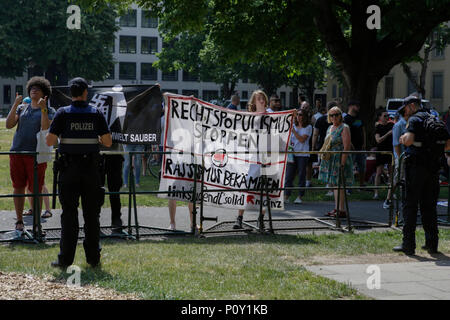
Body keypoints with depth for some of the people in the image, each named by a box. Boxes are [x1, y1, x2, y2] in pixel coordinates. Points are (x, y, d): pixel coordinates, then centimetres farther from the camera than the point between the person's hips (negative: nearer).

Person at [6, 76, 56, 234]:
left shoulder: (49, 111, 7)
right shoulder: (22, 108, 16)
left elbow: (46, 129, -10)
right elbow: (9, 125, 2)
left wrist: (43, 108, -17)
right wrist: (15, 105, -7)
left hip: (36, 154, -3)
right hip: (17, 152, 3)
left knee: (36, 189, -3)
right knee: (18, 187, 6)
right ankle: (19, 222, 15)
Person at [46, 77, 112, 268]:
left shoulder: (63, 114, -4)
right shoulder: (96, 114, 0)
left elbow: (49, 141, -8)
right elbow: (108, 142, -1)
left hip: (69, 169, -1)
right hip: (91, 168, 1)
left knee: (69, 214, 2)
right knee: (91, 215, 8)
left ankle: (65, 259, 1)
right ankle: (93, 258, 11)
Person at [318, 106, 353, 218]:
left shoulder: (344, 128, -9)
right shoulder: (330, 128, 17)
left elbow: (347, 147, -16)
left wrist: (343, 163, -22)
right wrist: (323, 161, 20)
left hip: (340, 159, -8)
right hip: (330, 160, 8)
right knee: (333, 184, 10)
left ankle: (342, 210, -7)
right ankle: (336, 208, 16)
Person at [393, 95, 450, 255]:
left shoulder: (414, 119, -7)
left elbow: (409, 140, -23)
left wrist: (403, 138, -1)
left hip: (415, 166, -6)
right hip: (433, 168, 6)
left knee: (410, 205, -1)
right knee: (429, 206, 12)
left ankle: (408, 244, -2)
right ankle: (432, 243, 12)